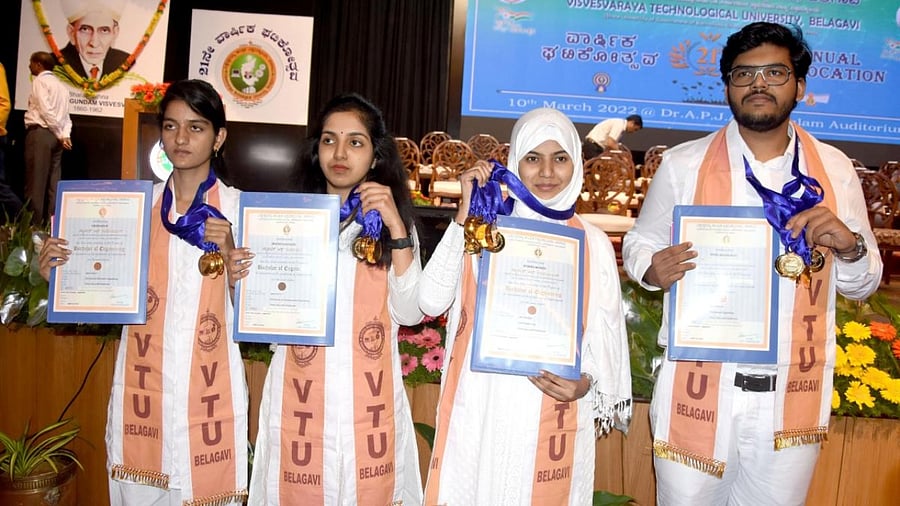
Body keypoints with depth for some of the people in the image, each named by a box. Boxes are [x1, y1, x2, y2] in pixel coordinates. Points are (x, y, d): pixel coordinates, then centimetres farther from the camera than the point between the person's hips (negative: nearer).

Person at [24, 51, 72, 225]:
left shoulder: (39, 81, -3)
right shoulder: (61, 85, 22)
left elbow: (46, 110, -15)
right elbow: (65, 115, 12)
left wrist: (60, 135, -11)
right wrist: (65, 135, 0)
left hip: (40, 133, -8)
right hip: (55, 136, 8)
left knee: (35, 181, -7)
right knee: (53, 182, 5)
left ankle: (34, 223, -8)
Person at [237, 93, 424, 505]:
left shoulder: (392, 224, 3)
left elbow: (410, 313, -9)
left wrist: (395, 228, -16)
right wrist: (241, 281, -12)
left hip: (367, 402, 0)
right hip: (299, 399, 1)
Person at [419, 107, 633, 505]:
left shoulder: (593, 244, 3)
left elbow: (605, 333, 6)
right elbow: (430, 301, -10)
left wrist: (587, 383, -14)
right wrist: (465, 214, -9)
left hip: (552, 420, 0)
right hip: (478, 410, 0)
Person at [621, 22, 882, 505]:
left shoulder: (834, 170, 4)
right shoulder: (683, 164, -3)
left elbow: (862, 284, 9)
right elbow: (639, 242, 4)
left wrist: (849, 246, -13)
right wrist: (654, 268, -19)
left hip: (793, 394, 2)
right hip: (698, 388, -2)